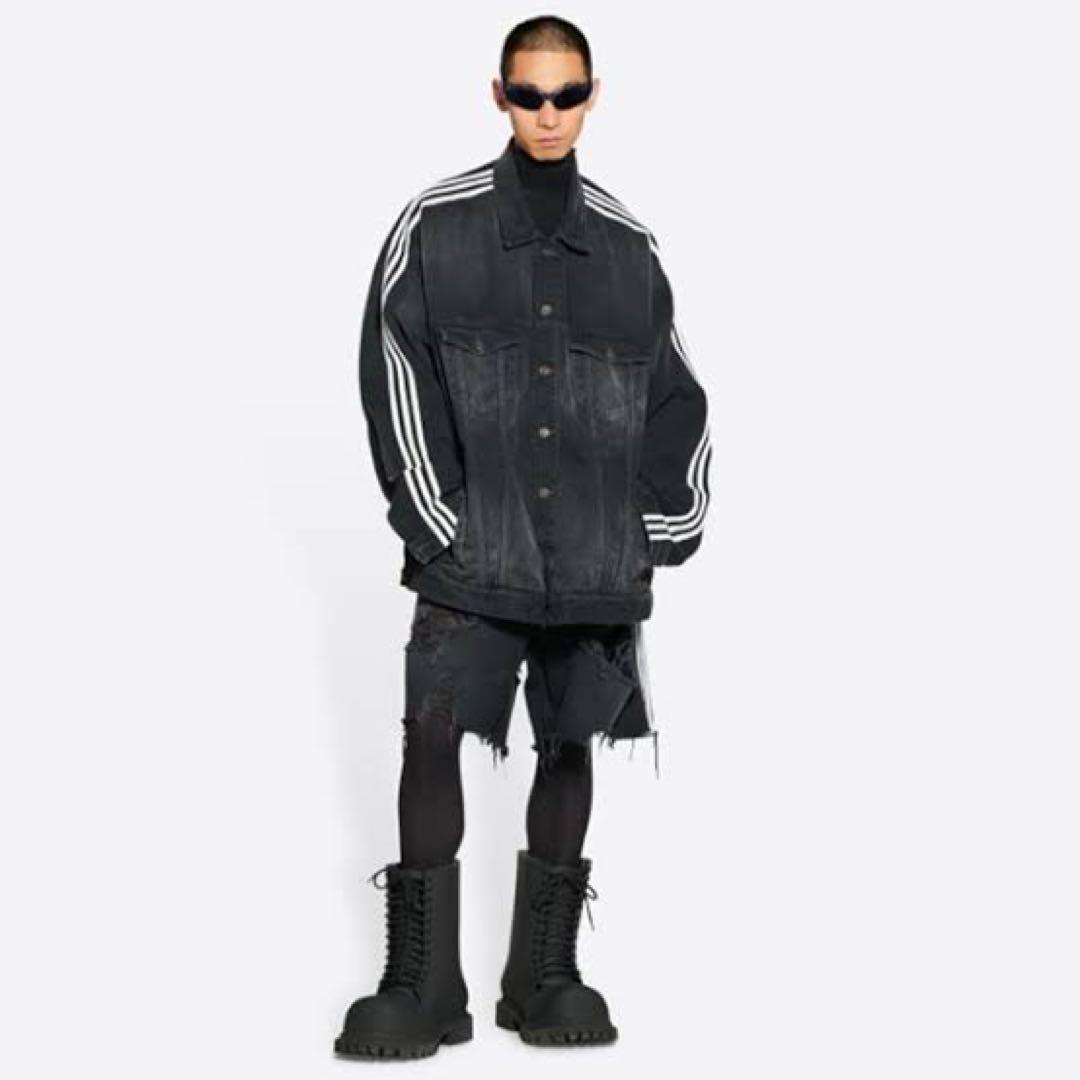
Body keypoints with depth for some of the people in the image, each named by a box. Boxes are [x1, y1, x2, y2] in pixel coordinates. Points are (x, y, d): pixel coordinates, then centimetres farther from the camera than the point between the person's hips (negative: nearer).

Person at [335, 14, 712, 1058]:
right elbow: (395, 375, -3)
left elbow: (678, 400, 15)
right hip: (474, 552, -3)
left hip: (598, 565, 3)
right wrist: (434, 521, -9)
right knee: (433, 731, -11)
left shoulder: (627, 245, 10)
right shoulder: (436, 225, 1)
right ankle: (422, 985, -2)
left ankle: (545, 978, 17)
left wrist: (663, 530, 6)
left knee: (570, 742, 7)